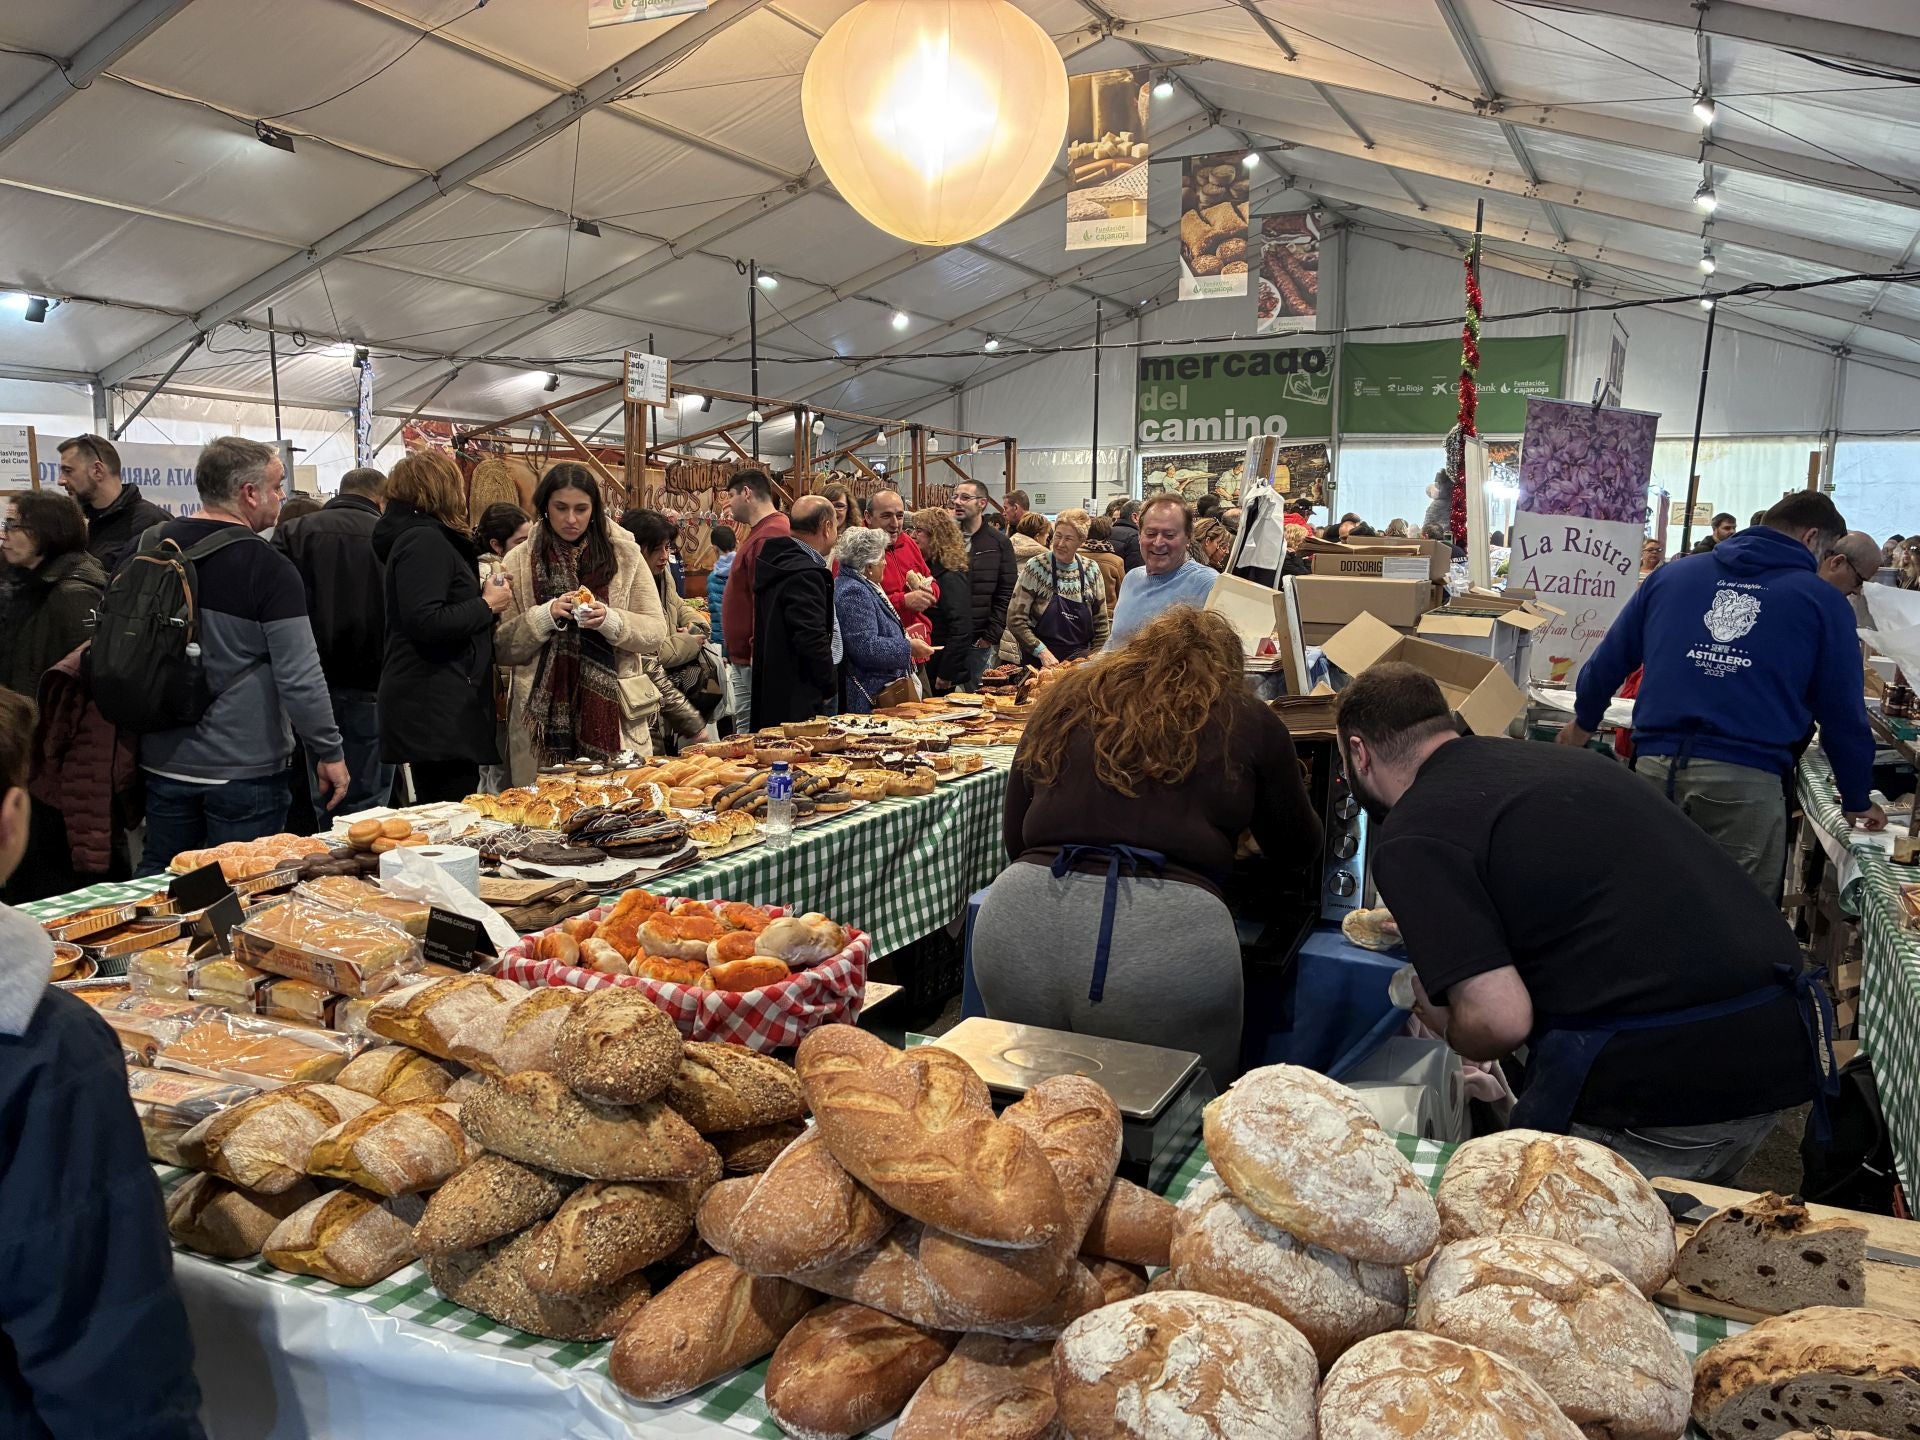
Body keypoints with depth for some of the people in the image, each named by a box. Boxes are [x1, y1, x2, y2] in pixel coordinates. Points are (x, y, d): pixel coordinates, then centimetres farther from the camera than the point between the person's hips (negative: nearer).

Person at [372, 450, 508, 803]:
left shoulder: (420, 537, 20)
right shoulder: (425, 541, -13)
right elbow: (425, 623, -24)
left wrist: (482, 593, 16)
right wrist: (487, 606, -13)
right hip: (437, 710, -11)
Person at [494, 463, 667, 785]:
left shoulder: (624, 554, 6)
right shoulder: (519, 561, 5)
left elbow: (656, 632, 1)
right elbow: (502, 648, 1)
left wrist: (610, 620, -15)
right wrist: (546, 616, -13)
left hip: (612, 715, 0)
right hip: (543, 716, 0)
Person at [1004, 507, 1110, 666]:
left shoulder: (1091, 570, 1)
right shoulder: (1036, 567, -8)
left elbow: (1101, 623, 7)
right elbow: (1015, 620, -11)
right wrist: (1043, 652, -19)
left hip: (1080, 661, 2)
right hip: (1037, 662, -2)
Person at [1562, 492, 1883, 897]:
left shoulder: (1673, 573, 16)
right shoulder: (1821, 601, 8)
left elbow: (1610, 659, 20)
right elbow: (1842, 712, 10)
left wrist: (1584, 721, 37)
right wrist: (1858, 801, 23)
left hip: (1655, 768, 3)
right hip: (1746, 780, -3)